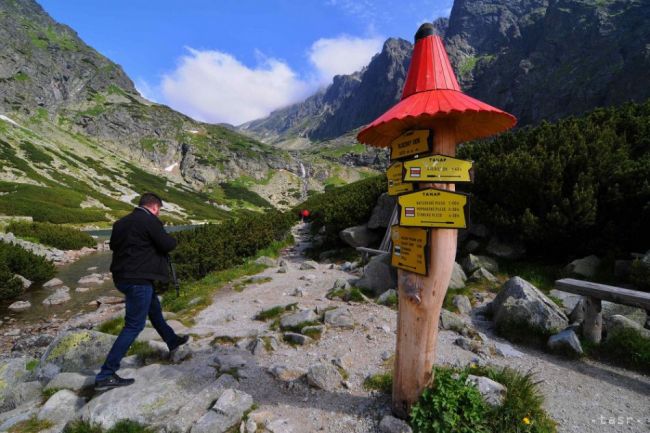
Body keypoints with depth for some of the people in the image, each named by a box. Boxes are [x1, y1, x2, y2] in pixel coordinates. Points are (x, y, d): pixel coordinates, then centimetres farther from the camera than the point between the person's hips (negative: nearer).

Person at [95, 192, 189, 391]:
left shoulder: (122, 222, 9)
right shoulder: (150, 221, -15)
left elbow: (114, 244, 21)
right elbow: (167, 244, -15)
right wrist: (171, 239, 6)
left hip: (121, 276, 10)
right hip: (138, 279, -10)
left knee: (154, 308, 24)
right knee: (134, 325, 0)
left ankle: (172, 341, 43)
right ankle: (105, 375, 5)